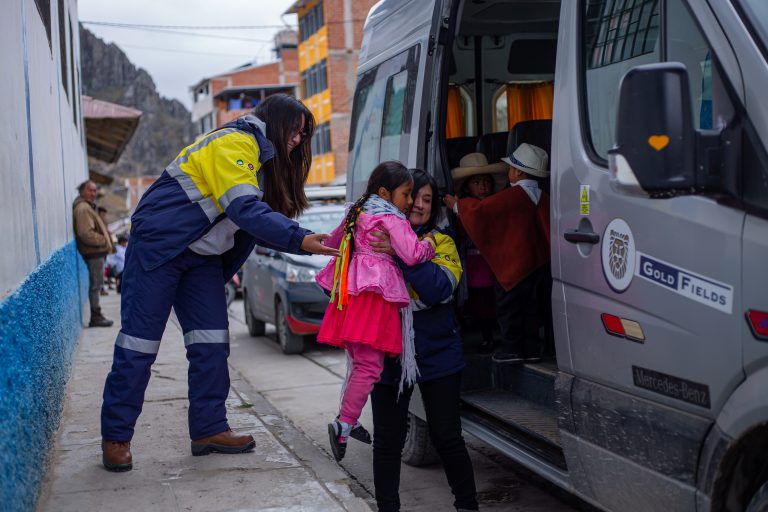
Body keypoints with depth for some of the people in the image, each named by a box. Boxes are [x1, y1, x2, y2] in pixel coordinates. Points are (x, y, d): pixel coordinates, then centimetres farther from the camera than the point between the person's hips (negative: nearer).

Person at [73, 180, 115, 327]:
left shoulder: (88, 207, 19)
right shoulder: (83, 208, -16)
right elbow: (86, 234, -23)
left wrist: (106, 243, 15)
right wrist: (105, 241, -16)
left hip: (96, 252, 11)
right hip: (93, 252, -11)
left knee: (96, 284, 14)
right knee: (96, 285, -6)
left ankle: (96, 315, 21)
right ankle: (96, 317, -1)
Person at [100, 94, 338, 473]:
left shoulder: (263, 158, 13)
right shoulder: (234, 144, -18)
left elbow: (261, 222, 7)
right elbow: (245, 210, -30)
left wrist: (316, 242, -6)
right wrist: (299, 240, -37)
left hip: (201, 256, 9)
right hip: (158, 246, -9)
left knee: (212, 341, 2)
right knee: (140, 341, -4)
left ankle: (209, 429, 9)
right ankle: (116, 436, 6)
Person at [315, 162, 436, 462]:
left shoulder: (358, 214, 21)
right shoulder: (391, 218, -4)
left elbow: (332, 242, 34)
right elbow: (411, 255, -16)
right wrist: (428, 244, 3)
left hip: (353, 290, 9)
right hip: (377, 293, -9)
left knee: (360, 361, 18)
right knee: (370, 364, -11)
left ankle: (348, 421, 24)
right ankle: (344, 424, -16)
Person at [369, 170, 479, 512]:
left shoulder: (441, 243, 3)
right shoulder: (375, 239, 6)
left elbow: (440, 289, -15)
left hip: (436, 352, 0)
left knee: (447, 437, 6)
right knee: (388, 441, 7)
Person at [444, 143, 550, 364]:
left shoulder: (511, 196, -18)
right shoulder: (542, 197, 4)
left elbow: (480, 209, -20)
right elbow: (546, 228, 13)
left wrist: (457, 203, -5)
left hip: (513, 261, -7)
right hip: (536, 260, 7)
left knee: (508, 303, 4)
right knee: (527, 301, 15)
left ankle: (511, 348, 7)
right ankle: (531, 348, 19)